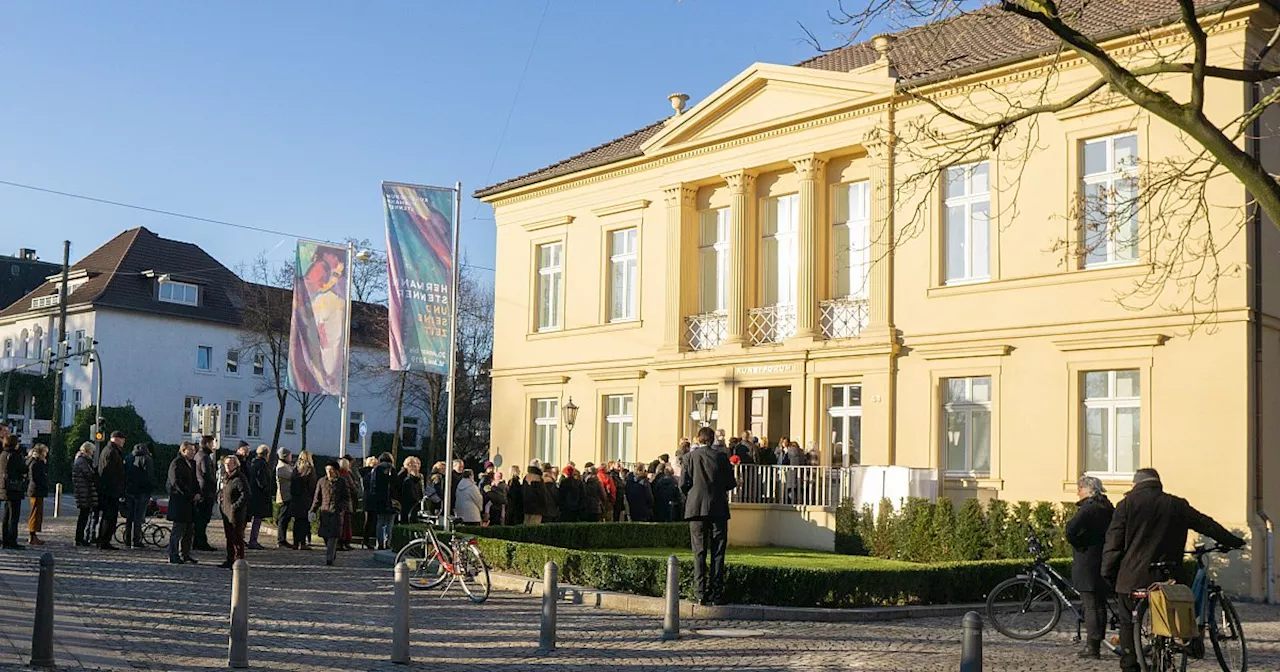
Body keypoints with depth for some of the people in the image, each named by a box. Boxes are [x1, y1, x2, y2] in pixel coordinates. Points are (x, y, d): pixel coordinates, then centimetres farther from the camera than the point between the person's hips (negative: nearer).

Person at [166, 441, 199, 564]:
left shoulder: (192, 463, 17)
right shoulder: (176, 463, -9)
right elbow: (177, 483, -16)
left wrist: (198, 493, 3)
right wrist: (191, 495, -16)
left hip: (190, 501, 8)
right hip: (179, 501, -8)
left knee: (190, 529, 9)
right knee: (178, 529, -5)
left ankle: (185, 554, 17)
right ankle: (173, 556, 0)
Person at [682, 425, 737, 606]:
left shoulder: (690, 457, -1)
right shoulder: (721, 457, -1)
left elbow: (683, 484, -4)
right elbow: (731, 483, 1)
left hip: (696, 509, 0)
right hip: (718, 509, 0)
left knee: (699, 553, 5)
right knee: (717, 553, 5)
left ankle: (701, 593, 1)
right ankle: (716, 594, 3)